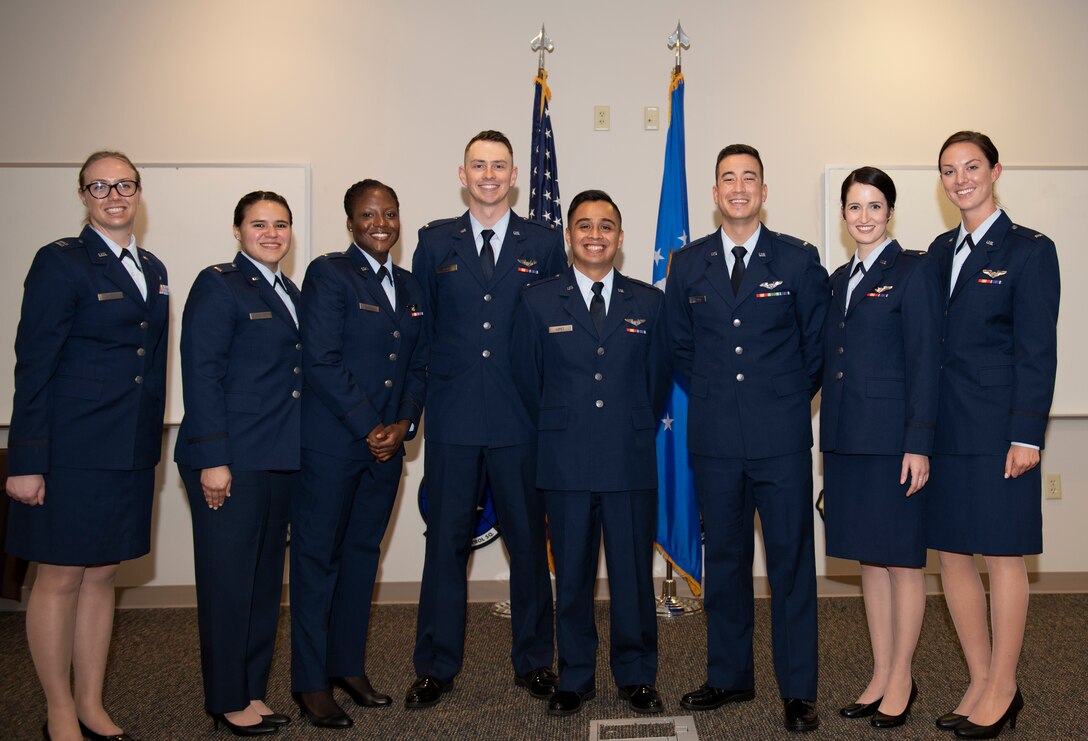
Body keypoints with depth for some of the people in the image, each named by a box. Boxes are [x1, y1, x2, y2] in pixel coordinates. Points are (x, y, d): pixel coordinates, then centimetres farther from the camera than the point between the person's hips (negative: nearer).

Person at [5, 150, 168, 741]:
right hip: (72, 450, -6)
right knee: (60, 579, 5)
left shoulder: (153, 269, 13)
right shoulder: (61, 261, -7)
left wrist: (153, 441, 11)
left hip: (131, 452, 6)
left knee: (102, 575, 14)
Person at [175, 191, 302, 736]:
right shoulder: (218, 285, -6)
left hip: (280, 459, 8)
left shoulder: (290, 293, 16)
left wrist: (298, 451, 10)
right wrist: (213, 459, -18)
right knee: (228, 580, 2)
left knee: (265, 578, 13)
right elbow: (201, 374, -13)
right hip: (231, 460, -7)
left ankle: (252, 690, 26)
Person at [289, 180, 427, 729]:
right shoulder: (328, 274, -7)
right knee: (318, 556, 3)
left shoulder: (410, 287, 13)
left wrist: (403, 425, -3)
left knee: (363, 552, 14)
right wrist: (369, 429, -14)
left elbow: (418, 365, 13)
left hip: (386, 443, 6)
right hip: (330, 443, -6)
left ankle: (348, 665, 28)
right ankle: (311, 683, 14)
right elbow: (321, 363, -15)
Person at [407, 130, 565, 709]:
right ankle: (436, 666, 21)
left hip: (521, 420, 0)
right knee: (446, 541, 7)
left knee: (528, 541, 9)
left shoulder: (544, 243, 6)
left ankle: (533, 660, 25)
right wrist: (424, 390, 2)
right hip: (452, 417, 1)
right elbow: (420, 327, 9)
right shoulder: (434, 242, 9)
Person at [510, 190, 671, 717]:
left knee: (634, 572, 7)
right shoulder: (537, 302, 4)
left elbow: (658, 377, 13)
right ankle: (574, 679, 24)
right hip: (565, 462, 0)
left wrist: (635, 429, 11)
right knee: (572, 575, 9)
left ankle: (636, 677, 24)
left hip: (632, 461, 1)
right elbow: (526, 379, 9)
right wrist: (555, 432, 10)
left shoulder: (649, 303, 7)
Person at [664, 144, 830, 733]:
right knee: (724, 558, 11)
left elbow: (817, 342, 7)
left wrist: (789, 399, 6)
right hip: (714, 438, 2)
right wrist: (710, 398, 10)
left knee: (792, 560, 3)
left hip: (782, 436, -2)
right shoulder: (688, 263, 8)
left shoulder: (799, 260, 2)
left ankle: (798, 690, 16)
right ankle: (729, 677, 26)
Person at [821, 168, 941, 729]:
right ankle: (880, 677, 25)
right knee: (868, 559, 13)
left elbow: (925, 362, -10)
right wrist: (831, 440, 9)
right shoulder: (840, 279, 14)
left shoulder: (913, 270, -5)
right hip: (846, 439, 7)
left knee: (901, 560, 4)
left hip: (893, 438, -6)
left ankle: (901, 682, 18)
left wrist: (919, 443, -16)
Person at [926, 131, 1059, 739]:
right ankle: (982, 682, 24)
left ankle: (1002, 689, 18)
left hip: (997, 430, -6)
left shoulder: (1029, 250, -4)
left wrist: (1027, 435, -14)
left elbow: (1038, 351, -8)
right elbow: (930, 342, 11)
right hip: (945, 428, 6)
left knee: (1003, 556, 4)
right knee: (953, 556, 10)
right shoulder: (942, 250, 13)